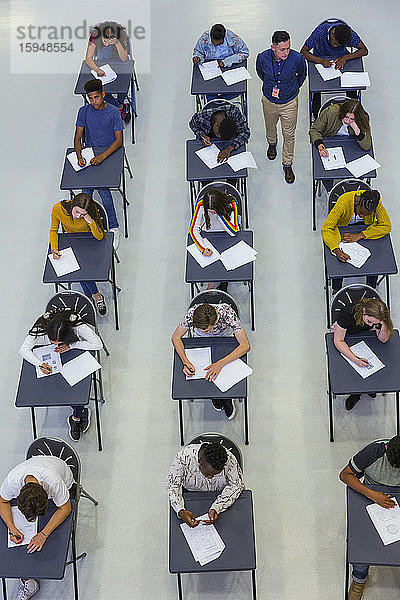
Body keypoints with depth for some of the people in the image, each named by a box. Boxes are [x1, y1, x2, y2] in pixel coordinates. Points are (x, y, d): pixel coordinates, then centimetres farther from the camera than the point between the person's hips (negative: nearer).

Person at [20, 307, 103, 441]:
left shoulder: (76, 324, -38)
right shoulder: (39, 329, -34)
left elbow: (97, 344, -36)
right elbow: (24, 349, -24)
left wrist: (71, 345, -36)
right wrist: (40, 364, -39)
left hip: (76, 350, -2)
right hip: (51, 355, 2)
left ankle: (76, 417, -1)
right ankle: (81, 411, 3)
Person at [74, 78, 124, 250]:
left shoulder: (113, 112, -7)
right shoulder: (84, 111, 1)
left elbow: (119, 140, -11)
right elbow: (78, 137, 1)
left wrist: (102, 156, -26)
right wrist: (79, 155, -20)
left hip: (109, 153, -2)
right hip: (89, 153, 3)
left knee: (102, 186, -25)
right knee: (87, 185, -24)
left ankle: (114, 227, -15)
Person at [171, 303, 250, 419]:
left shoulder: (227, 313, -40)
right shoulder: (192, 313, -36)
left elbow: (245, 346, -38)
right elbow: (176, 337, -21)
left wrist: (220, 364, -46)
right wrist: (185, 361, -38)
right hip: (201, 340, 1)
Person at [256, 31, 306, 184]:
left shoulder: (297, 59, -27)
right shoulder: (263, 58, -25)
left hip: (289, 102, -1)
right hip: (269, 100, 1)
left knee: (289, 134, 11)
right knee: (270, 126, 28)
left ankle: (287, 164, 32)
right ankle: (272, 143, 62)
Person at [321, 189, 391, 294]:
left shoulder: (376, 202, -30)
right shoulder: (344, 201, -36)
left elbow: (386, 226, -26)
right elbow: (326, 229, -36)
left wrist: (359, 235, -38)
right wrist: (337, 251, -52)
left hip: (365, 228, 2)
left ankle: (371, 288, 2)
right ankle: (336, 288, 2)